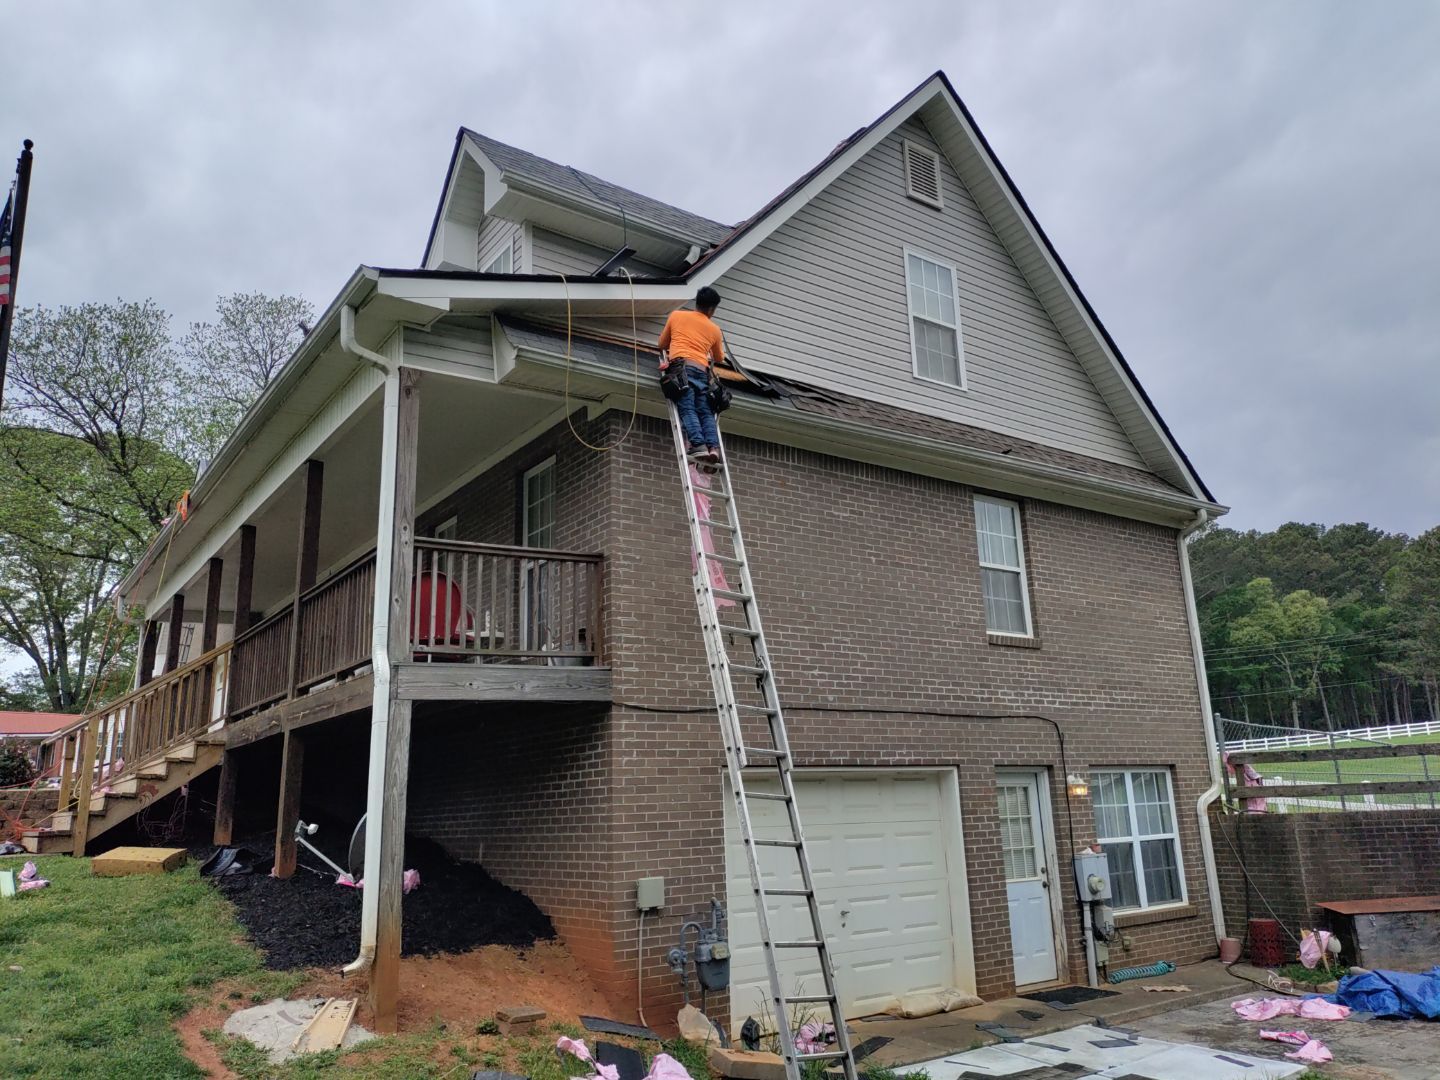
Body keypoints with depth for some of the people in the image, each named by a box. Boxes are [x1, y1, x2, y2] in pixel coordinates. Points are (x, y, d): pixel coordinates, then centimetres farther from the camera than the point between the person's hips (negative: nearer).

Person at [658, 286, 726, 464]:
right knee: (705, 412, 0)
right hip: (701, 370, 2)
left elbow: (662, 344, 27)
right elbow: (719, 358, 37)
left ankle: (699, 446, -30)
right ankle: (713, 447, -20)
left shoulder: (676, 315, 19)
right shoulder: (714, 330, 23)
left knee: (687, 409, -13)